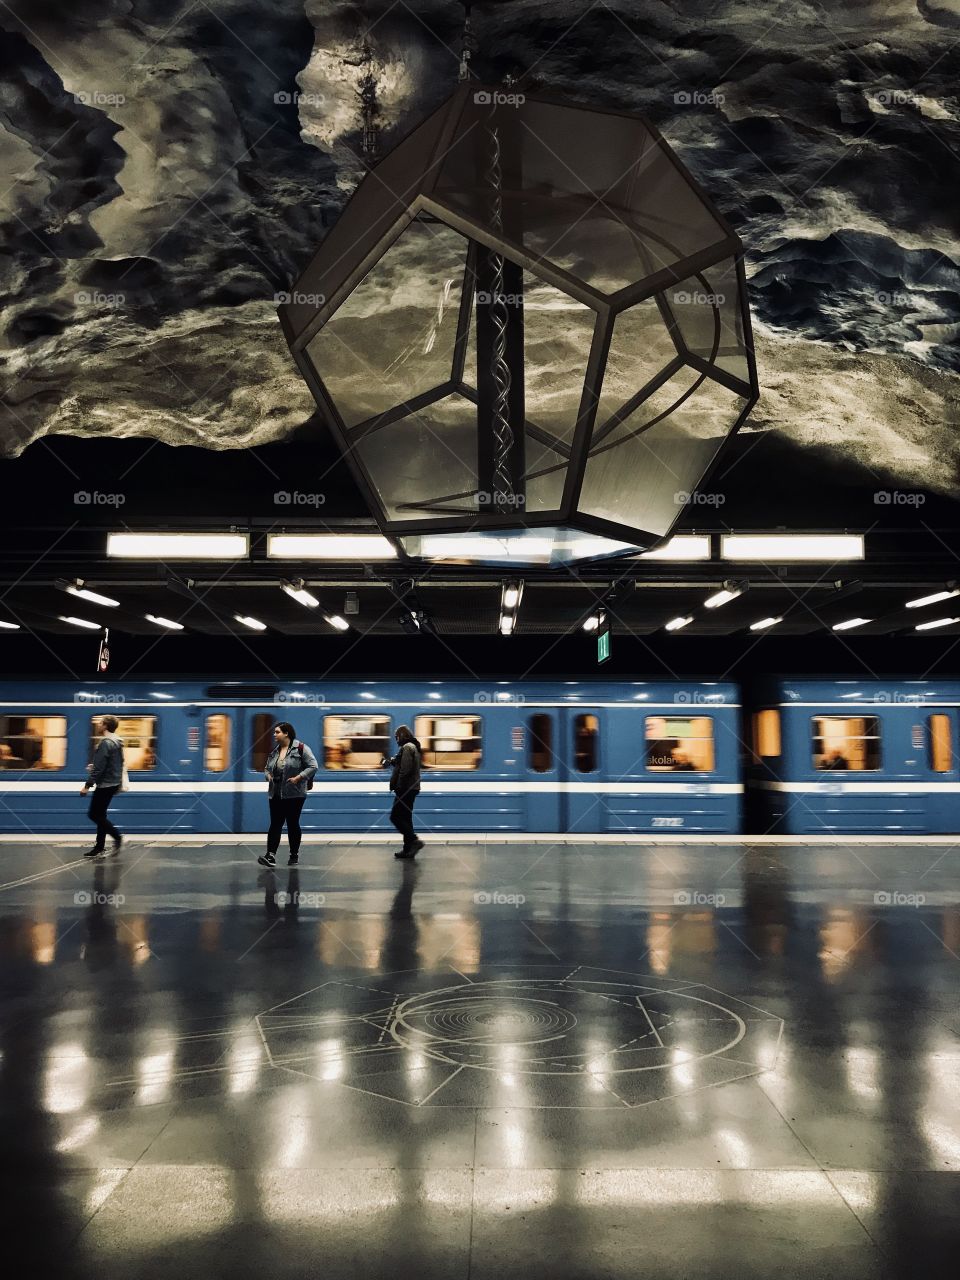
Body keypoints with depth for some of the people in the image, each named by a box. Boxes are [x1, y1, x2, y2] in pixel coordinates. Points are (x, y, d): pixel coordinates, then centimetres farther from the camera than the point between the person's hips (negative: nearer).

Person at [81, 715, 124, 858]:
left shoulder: (105, 743, -18)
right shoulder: (117, 742, 12)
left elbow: (99, 768, -21)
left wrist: (87, 785, -17)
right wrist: (94, 766, 20)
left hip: (105, 784, -10)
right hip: (113, 783, 10)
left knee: (94, 814, -2)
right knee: (100, 815, 13)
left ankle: (117, 837, -3)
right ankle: (99, 848, 14)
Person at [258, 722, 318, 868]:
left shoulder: (300, 748, -9)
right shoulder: (274, 751, 11)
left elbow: (313, 766, -12)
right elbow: (267, 767, 24)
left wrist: (298, 778, -18)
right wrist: (268, 775, 3)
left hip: (294, 795, -5)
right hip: (276, 794, 5)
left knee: (293, 824, 4)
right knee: (275, 824, -1)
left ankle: (294, 855, 16)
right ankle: (270, 855, -7)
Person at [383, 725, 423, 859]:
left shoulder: (406, 747, -13)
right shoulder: (414, 747, 18)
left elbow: (405, 770, -21)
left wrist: (398, 786, -16)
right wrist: (393, 761, 12)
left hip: (406, 789, -10)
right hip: (412, 788, 10)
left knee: (395, 817, -8)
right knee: (405, 818, 13)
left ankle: (414, 840, -14)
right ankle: (408, 849, 15)